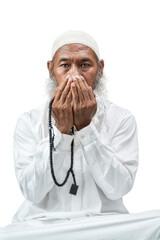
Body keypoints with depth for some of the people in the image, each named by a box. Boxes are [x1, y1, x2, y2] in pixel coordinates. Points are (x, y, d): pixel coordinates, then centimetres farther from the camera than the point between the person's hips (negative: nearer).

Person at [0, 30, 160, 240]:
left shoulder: (122, 120, 1)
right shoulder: (29, 122, 1)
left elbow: (118, 189, -10)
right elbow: (32, 192, -10)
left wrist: (85, 127, -15)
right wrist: (62, 130, -16)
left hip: (103, 223, 3)